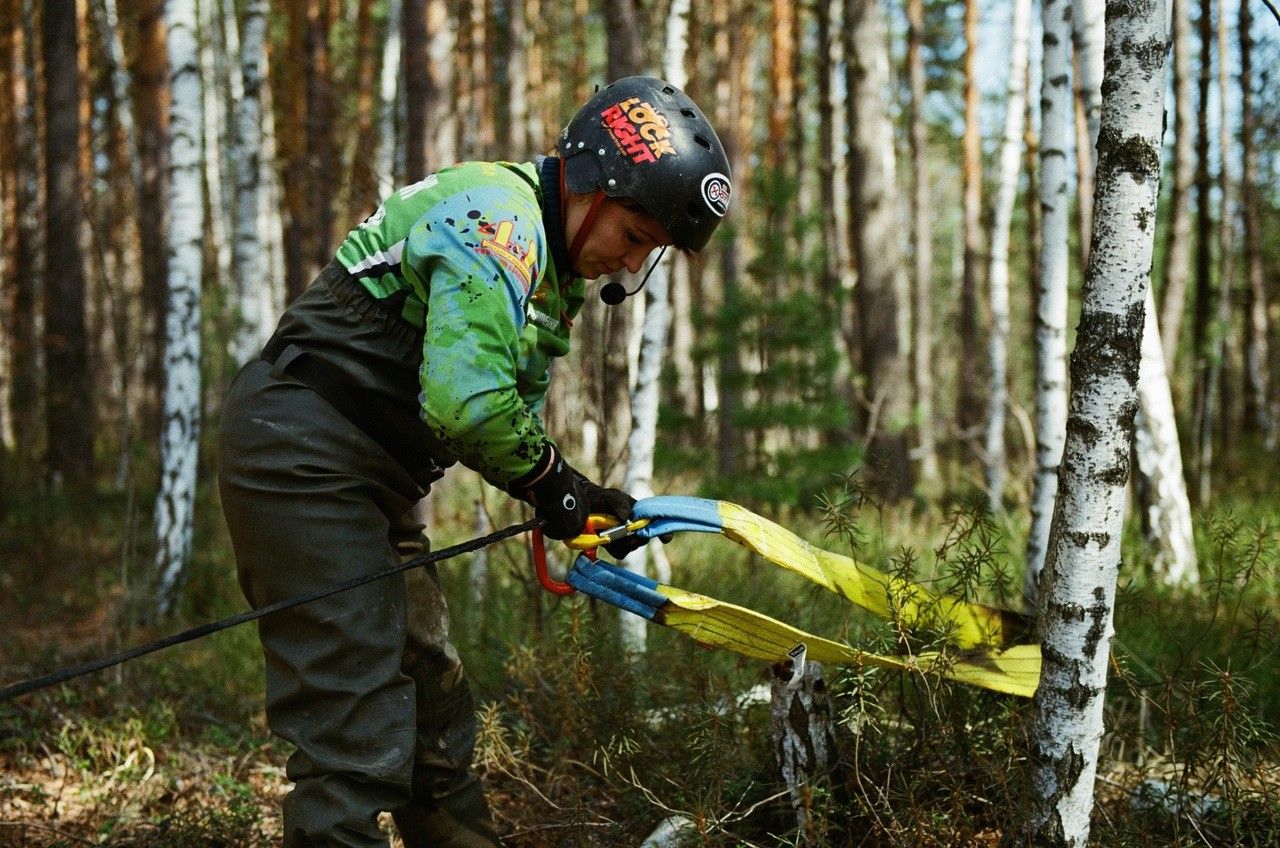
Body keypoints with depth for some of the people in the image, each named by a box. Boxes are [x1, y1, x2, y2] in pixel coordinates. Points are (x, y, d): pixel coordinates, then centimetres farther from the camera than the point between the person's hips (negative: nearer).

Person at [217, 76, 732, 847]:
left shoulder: (555, 272, 15)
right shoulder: (499, 216, -18)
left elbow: (516, 413, 16)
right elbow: (464, 404, -28)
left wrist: (580, 503, 0)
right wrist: (551, 478, -11)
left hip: (367, 480, 11)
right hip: (304, 463, -11)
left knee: (436, 711, 17)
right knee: (359, 739, -14)